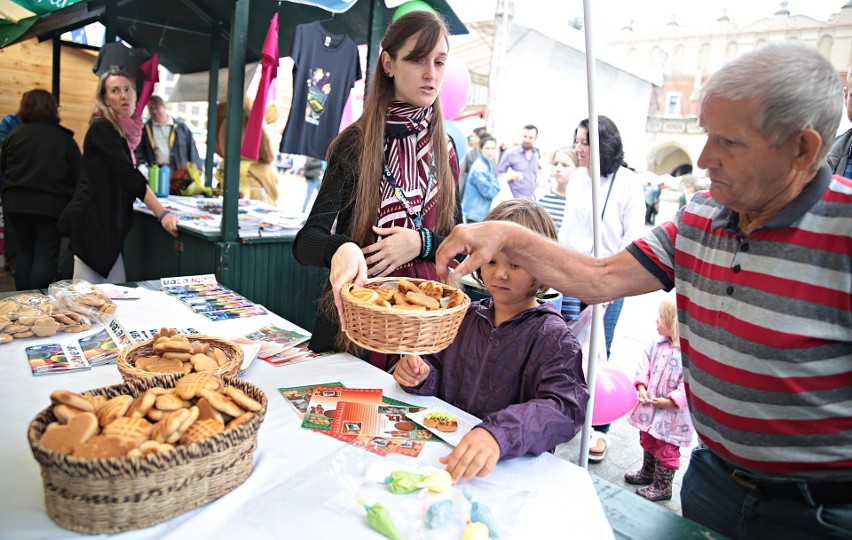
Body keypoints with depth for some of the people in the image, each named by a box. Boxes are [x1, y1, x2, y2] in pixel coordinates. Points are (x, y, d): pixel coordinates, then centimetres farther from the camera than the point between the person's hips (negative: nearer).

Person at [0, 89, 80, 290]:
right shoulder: (64, 138, -5)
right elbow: (78, 175, -7)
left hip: (17, 202, 4)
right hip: (52, 204, -3)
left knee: (25, 252, 16)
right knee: (46, 255, 1)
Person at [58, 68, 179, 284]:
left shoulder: (126, 131, 13)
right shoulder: (101, 128, -12)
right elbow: (130, 177, -20)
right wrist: (163, 214, -22)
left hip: (107, 225, 8)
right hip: (91, 223, -8)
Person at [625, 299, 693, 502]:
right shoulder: (657, 344, -3)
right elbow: (644, 365, 5)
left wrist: (670, 401, -24)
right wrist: (641, 387, -6)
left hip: (672, 413, -7)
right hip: (650, 406, 7)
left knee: (666, 449, 11)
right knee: (648, 442, 26)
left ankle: (662, 487, 30)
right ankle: (647, 473, 48)